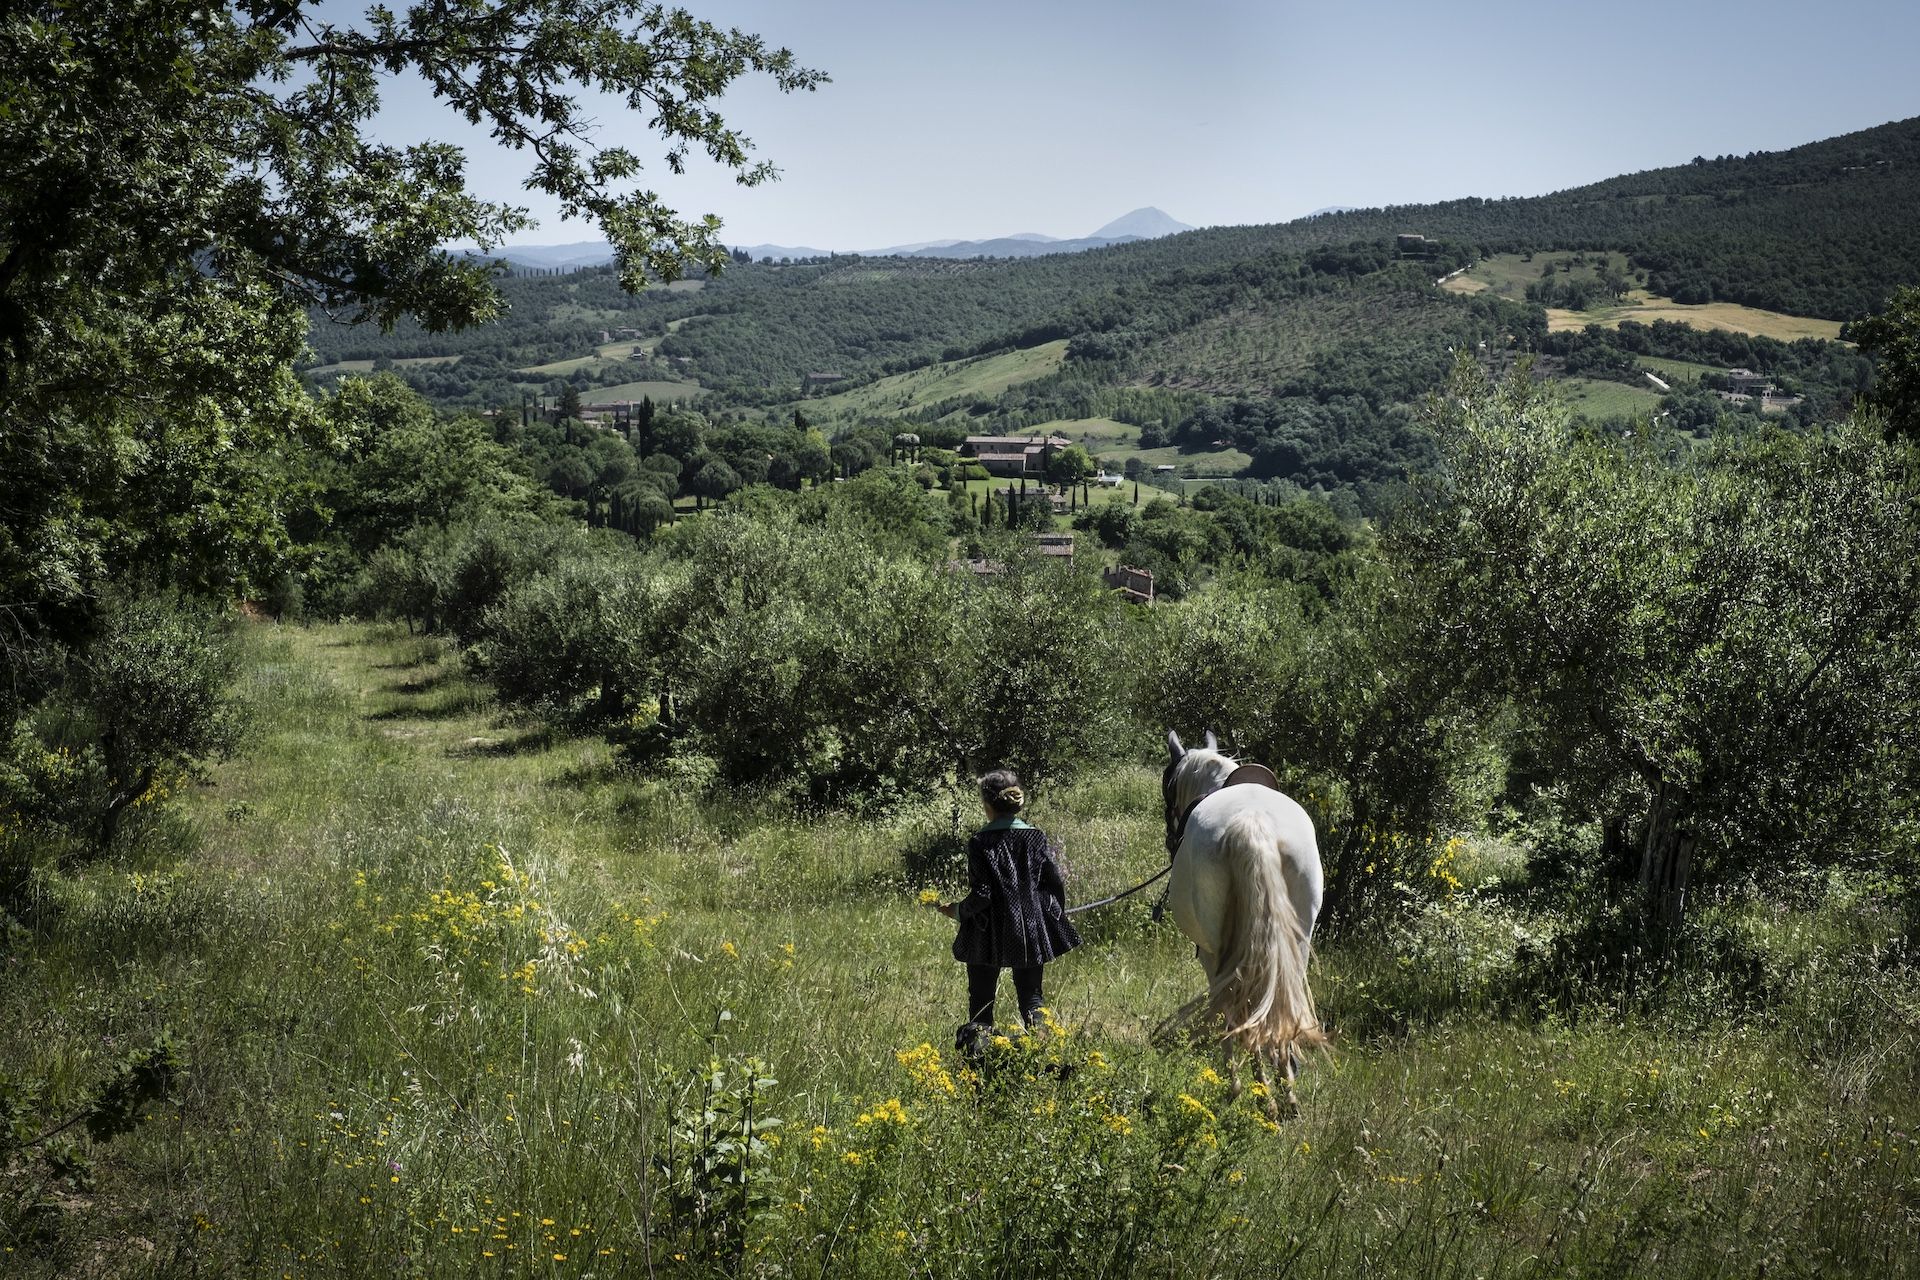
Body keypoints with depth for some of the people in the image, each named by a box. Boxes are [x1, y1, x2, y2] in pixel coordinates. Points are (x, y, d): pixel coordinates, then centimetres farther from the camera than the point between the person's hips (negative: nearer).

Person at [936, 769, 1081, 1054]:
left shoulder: (980, 843, -13)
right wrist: (1055, 914, 17)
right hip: (1031, 931, 3)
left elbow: (981, 895, -15)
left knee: (980, 999, 9)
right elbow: (1056, 883, 0)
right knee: (1031, 997, 15)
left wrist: (957, 910, 3)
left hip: (989, 935, -3)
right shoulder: (1037, 837, -3)